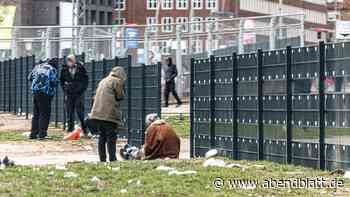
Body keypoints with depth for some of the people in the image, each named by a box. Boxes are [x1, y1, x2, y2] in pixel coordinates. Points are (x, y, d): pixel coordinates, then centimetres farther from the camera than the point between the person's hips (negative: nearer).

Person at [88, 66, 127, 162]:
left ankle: (102, 159, 8)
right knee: (111, 138, -5)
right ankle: (112, 159, -9)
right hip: (110, 114, -7)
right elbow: (120, 96, -3)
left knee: (102, 137, 10)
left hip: (97, 113, 7)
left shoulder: (102, 81, 22)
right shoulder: (117, 81, -1)